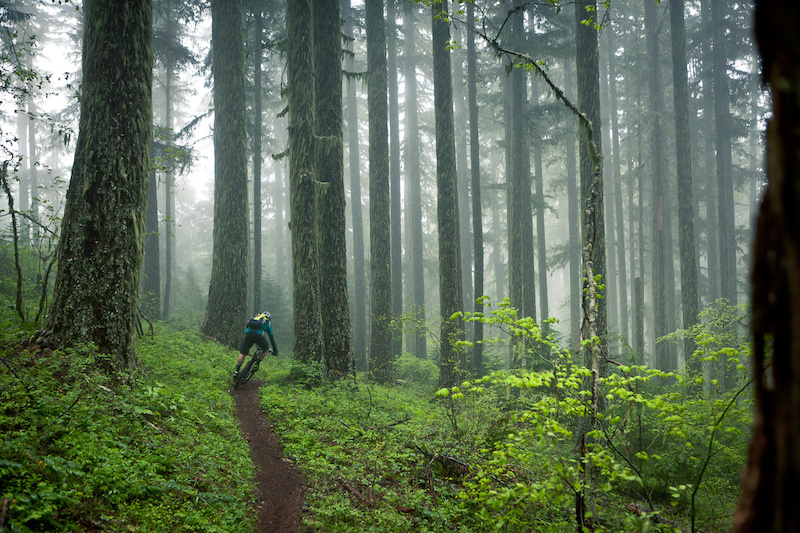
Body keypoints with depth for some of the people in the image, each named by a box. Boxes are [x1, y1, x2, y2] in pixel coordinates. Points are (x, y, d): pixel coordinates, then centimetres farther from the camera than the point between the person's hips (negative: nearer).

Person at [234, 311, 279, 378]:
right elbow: (271, 337, 34)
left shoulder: (255, 317, 39)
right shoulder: (267, 323, 32)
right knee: (265, 349, 26)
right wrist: (275, 350, 42)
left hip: (248, 333, 2)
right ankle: (257, 364, 16)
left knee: (243, 353, 10)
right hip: (258, 335, -2)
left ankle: (236, 371, 1)